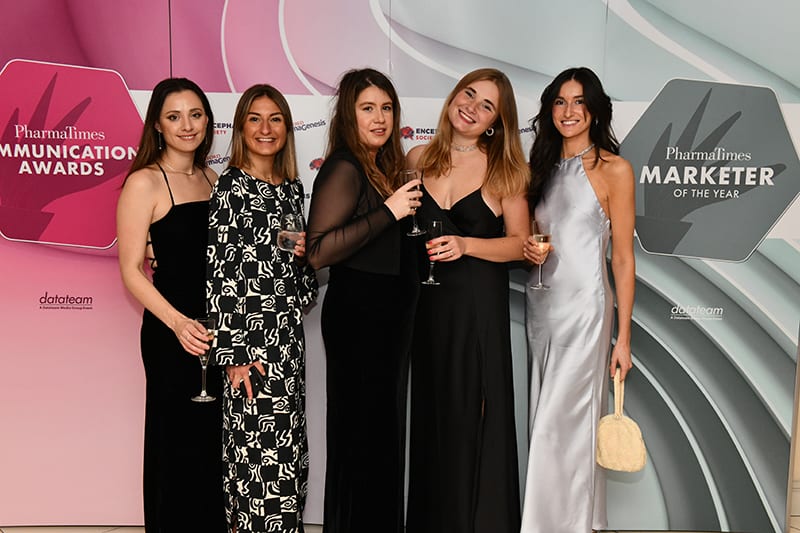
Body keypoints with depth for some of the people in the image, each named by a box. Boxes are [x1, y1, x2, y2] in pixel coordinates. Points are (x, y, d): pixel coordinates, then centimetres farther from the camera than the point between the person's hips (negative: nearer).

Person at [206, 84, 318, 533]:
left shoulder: (293, 187, 12)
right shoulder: (232, 186, -7)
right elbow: (219, 272, -13)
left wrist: (303, 253, -1)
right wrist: (233, 352, -16)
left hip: (289, 334, 7)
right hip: (250, 334, -7)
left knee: (288, 449, 12)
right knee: (260, 450, -2)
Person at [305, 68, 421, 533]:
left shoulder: (384, 166, 12)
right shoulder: (344, 169, -13)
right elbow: (318, 251, -24)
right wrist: (388, 212, -23)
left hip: (390, 318, 9)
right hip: (358, 317, -9)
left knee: (385, 432, 17)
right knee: (360, 434, 0)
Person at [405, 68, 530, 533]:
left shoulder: (504, 169, -1)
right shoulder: (419, 159, 7)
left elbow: (519, 243, -1)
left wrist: (466, 245, -16)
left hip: (479, 306, -3)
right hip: (426, 302, 3)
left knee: (473, 416, 2)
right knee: (430, 413, 9)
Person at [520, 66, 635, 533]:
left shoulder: (614, 169, -5)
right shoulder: (543, 166, 12)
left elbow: (623, 256, -7)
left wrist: (623, 337, -9)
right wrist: (528, 250, -3)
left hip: (584, 307, -6)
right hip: (540, 304, 6)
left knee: (562, 423, -5)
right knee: (548, 419, 11)